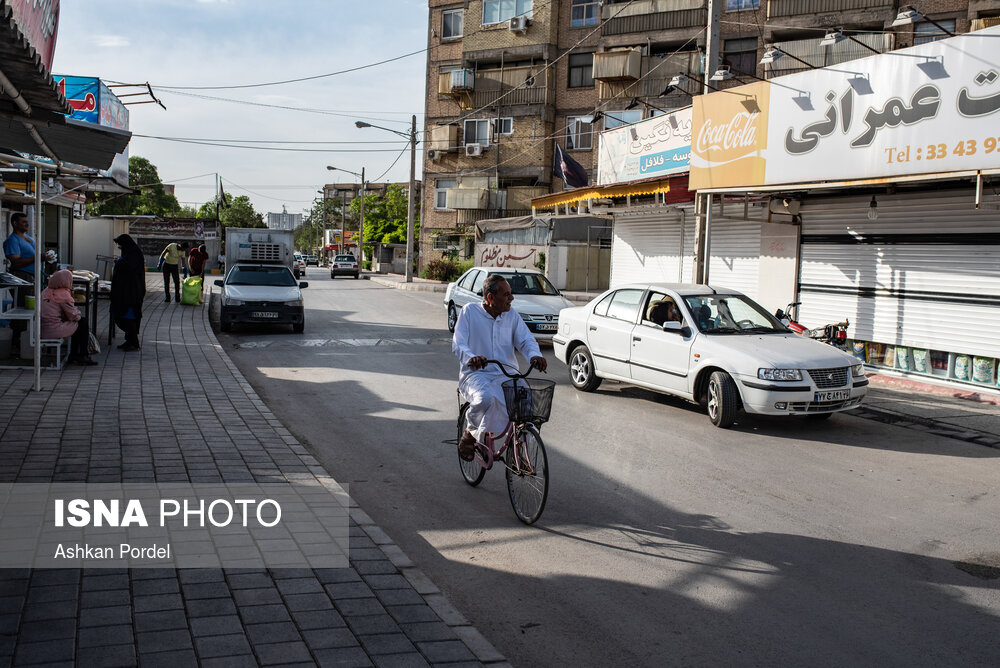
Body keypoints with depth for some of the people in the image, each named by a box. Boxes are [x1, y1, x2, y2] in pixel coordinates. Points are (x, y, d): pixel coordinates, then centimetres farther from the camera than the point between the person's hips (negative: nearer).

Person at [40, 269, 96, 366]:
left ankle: (73, 355, 25)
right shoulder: (64, 294, -13)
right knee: (83, 323, 8)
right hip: (55, 330, -9)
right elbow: (74, 315, -9)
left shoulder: (45, 291, 12)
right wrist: (78, 314, 14)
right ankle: (84, 356, 13)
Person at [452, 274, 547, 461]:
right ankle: (470, 434, -8)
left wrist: (534, 355, -22)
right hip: (475, 373, -3)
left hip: (506, 374, 3)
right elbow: (458, 344, -7)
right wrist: (471, 357, -31)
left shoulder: (512, 316, 12)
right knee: (486, 399, -38)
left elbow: (525, 339, 3)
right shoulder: (469, 312, 1)